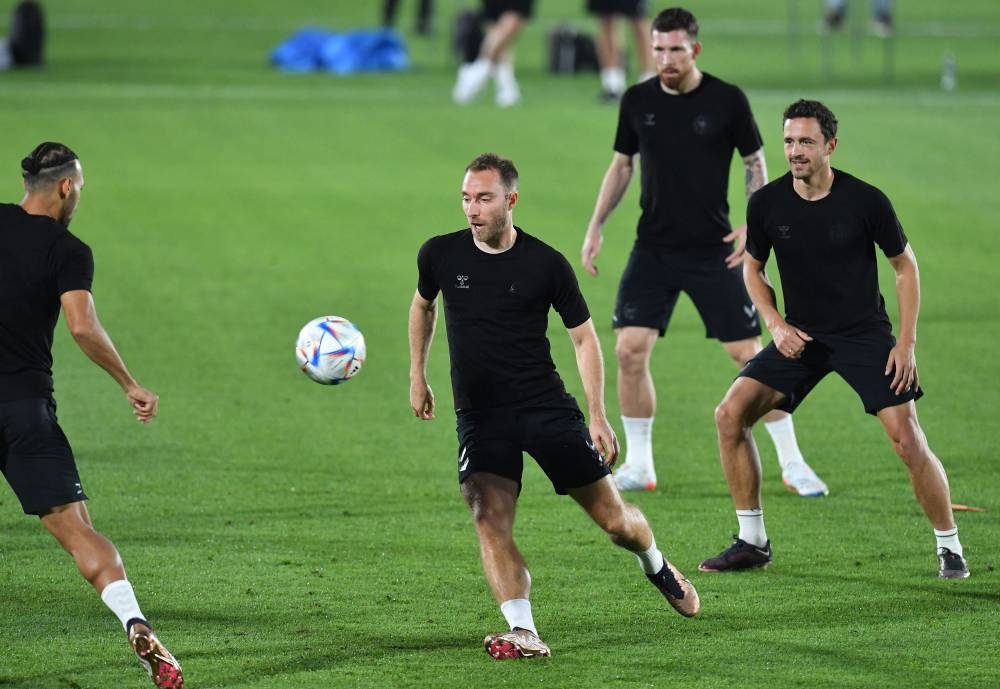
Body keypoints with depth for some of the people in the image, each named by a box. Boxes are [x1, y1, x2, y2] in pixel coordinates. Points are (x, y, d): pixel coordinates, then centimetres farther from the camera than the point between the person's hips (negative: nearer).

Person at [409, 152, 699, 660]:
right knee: (489, 521, -23)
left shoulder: (546, 264, -7)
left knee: (613, 518, 3)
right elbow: (423, 305, 22)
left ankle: (656, 566, 36)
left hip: (547, 407, -1)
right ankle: (522, 633, -27)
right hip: (480, 414, 1)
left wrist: (598, 416, -2)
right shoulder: (440, 255, -1)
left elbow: (584, 337, 2)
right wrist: (417, 376, 20)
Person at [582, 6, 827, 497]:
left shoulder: (727, 101, -7)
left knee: (749, 355, -4)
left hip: (712, 251, -3)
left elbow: (755, 163, 3)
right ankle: (638, 466, 5)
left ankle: (793, 465, 6)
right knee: (629, 350, -8)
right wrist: (596, 227, 7)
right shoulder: (637, 101, 2)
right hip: (653, 249, 3)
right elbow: (621, 165, 14)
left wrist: (753, 223, -10)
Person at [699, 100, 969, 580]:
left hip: (864, 334, -3)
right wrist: (776, 325, -5)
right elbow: (753, 268, 11)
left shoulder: (865, 201, -14)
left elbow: (905, 266, -1)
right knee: (730, 414, -11)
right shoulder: (766, 204, -6)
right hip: (800, 336, 3)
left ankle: (950, 549, 3)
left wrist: (906, 343, -7)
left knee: (907, 439, -15)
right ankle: (752, 542, 1)